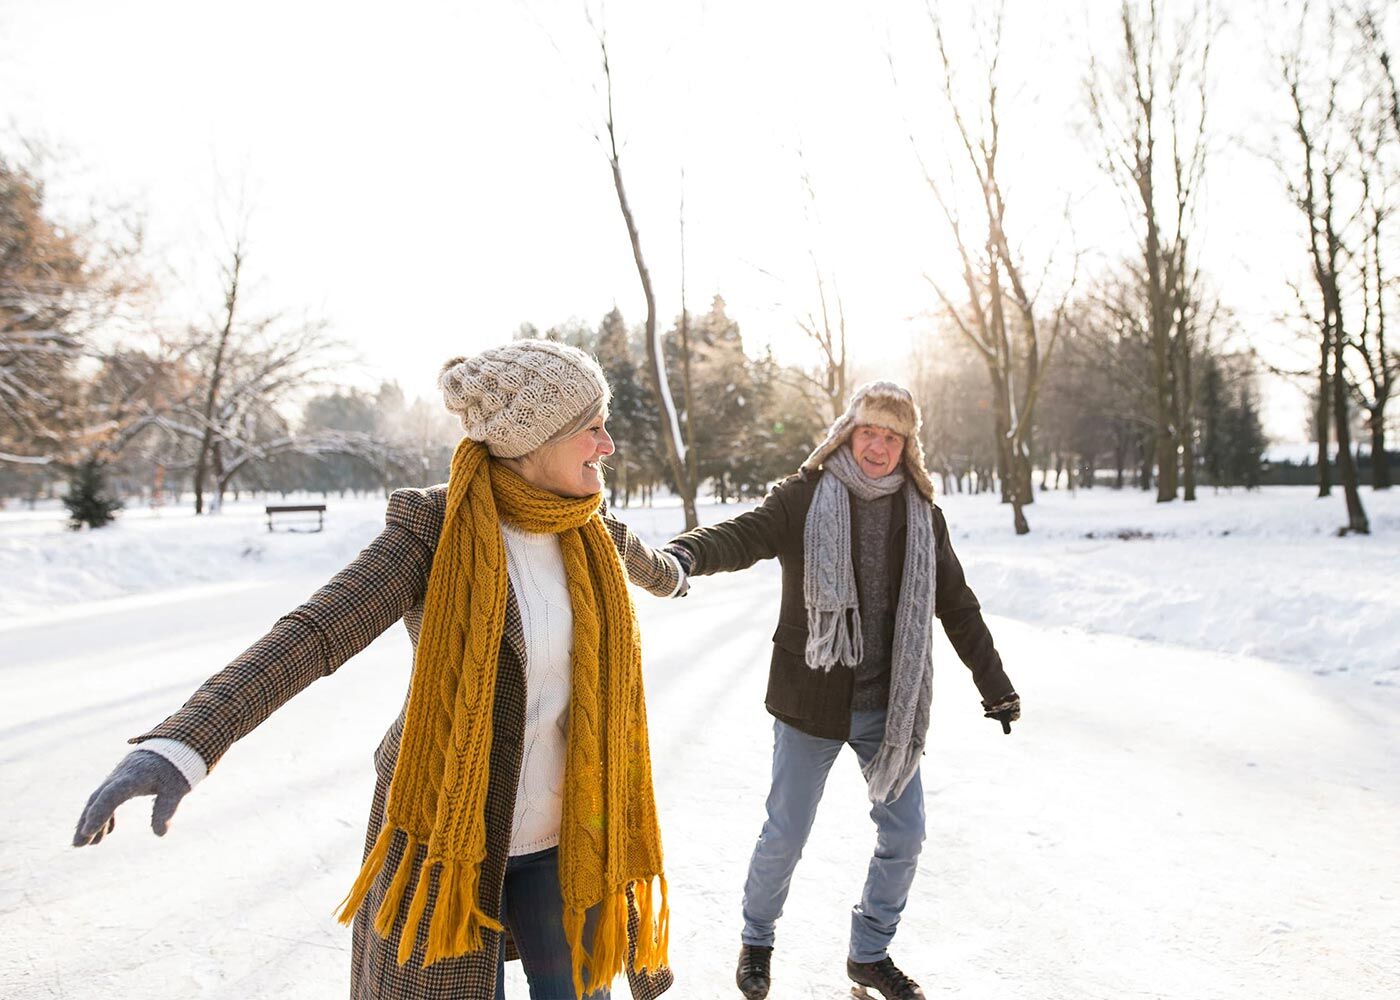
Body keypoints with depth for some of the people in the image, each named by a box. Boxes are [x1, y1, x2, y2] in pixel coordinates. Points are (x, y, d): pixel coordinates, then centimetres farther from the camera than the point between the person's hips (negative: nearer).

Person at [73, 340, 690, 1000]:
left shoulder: (583, 527, -1)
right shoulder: (434, 526, -17)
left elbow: (637, 560, 23)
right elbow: (311, 635, -28)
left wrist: (672, 576, 47)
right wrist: (181, 745, -43)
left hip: (562, 830, 5)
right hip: (450, 827, -4)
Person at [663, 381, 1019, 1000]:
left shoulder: (921, 512, 4)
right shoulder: (805, 497, -7)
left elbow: (956, 605, 11)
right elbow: (744, 535, -23)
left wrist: (994, 684, 14)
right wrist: (687, 552, -46)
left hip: (891, 705, 4)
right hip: (811, 701, -3)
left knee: (904, 836, 11)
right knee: (785, 836, 8)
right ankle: (756, 939, 36)